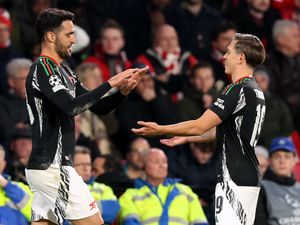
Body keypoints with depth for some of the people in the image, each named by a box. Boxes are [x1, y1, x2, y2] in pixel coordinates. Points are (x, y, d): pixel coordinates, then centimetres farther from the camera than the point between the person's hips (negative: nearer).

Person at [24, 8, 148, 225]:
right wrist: (110, 83, -22)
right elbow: (71, 106, -26)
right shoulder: (43, 69, -12)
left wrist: (123, 90, 1)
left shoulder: (63, 71, 18)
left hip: (44, 167, 9)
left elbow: (99, 107, 18)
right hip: (53, 166, -9)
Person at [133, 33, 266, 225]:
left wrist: (161, 130, -9)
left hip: (235, 179, -10)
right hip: (249, 178, 10)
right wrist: (186, 138, 30)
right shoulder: (255, 90, 15)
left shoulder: (238, 90, -16)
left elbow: (200, 126, -18)